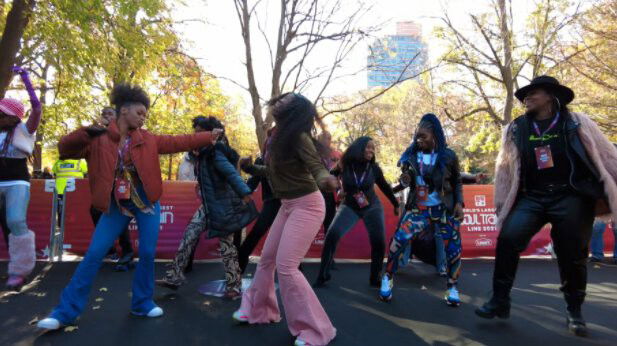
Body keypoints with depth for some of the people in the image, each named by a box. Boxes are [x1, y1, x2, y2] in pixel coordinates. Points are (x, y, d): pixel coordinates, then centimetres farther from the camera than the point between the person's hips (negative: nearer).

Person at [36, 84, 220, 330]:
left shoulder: (147, 140, 3)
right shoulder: (98, 139, -4)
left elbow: (179, 142, 3)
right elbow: (65, 149, -8)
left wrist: (209, 137, 0)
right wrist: (86, 132, -24)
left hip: (146, 201, 2)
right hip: (117, 205, -2)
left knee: (147, 253, 2)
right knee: (94, 254, -2)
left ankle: (142, 303, 20)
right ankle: (66, 311, 9)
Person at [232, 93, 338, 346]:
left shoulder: (299, 137, -20)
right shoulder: (279, 137, 3)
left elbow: (317, 168, -26)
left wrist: (326, 182, -48)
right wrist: (253, 169, 28)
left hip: (306, 205, -9)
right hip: (288, 205, 9)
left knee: (285, 265, -11)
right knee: (267, 259, 16)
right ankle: (259, 310, 37)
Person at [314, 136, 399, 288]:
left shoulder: (374, 168, -10)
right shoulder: (344, 165, -14)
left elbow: (385, 187, 5)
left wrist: (396, 204, 14)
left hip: (372, 207, 1)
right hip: (350, 207, -1)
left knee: (379, 242, -9)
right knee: (332, 235, -19)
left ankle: (375, 278, 11)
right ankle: (323, 275, -6)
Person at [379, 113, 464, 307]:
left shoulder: (448, 156, -4)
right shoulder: (411, 155, 0)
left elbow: (457, 182, 7)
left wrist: (459, 202, -6)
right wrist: (405, 179, -14)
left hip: (444, 209, 0)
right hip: (418, 208, 0)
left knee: (454, 249, -1)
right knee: (399, 240, -17)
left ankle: (452, 287, 23)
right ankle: (388, 279, 3)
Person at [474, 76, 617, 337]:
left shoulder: (576, 123, 1)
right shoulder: (517, 129, 7)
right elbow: (505, 167, 10)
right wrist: (501, 204, 8)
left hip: (571, 197, -1)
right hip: (532, 198, 2)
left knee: (573, 254, 2)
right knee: (508, 239, -17)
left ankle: (574, 311, 25)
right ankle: (500, 301, -4)